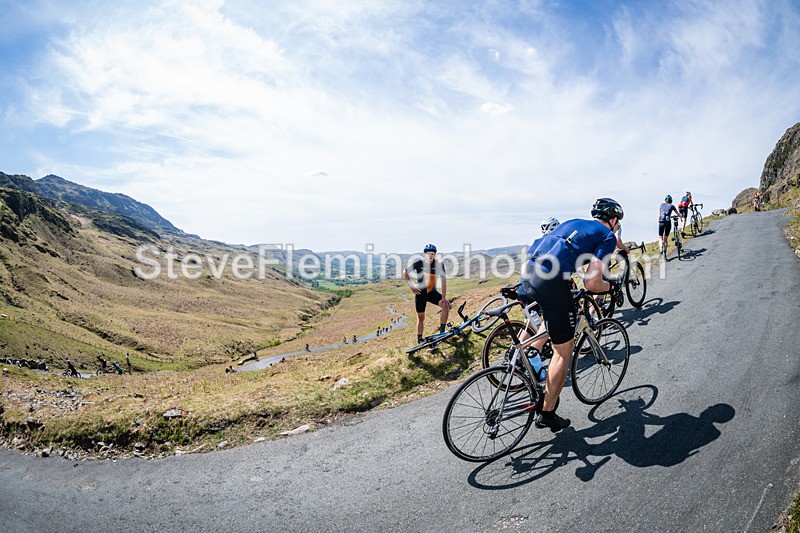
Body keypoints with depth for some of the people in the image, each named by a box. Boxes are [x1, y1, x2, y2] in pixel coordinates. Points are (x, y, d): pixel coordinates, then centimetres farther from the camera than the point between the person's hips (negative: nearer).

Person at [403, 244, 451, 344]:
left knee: (446, 305, -23)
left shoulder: (438, 264, -11)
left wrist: (443, 297, -19)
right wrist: (411, 286, -9)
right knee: (421, 318, 5)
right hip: (420, 293, -1)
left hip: (432, 292, 1)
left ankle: (442, 332, -12)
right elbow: (405, 272, -1)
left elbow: (443, 280, -13)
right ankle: (419, 340, 21)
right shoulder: (419, 263, -14)